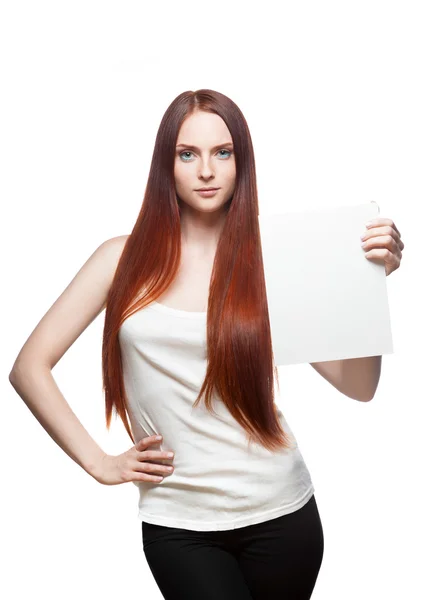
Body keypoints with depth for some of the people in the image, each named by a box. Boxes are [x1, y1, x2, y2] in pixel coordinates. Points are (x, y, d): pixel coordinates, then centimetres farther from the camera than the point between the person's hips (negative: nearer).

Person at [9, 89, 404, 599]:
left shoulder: (266, 263, -3)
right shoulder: (125, 259, -2)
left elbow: (359, 386, -6)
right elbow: (29, 368, 0)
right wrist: (99, 463, -3)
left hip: (281, 514, 1)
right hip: (178, 524, -1)